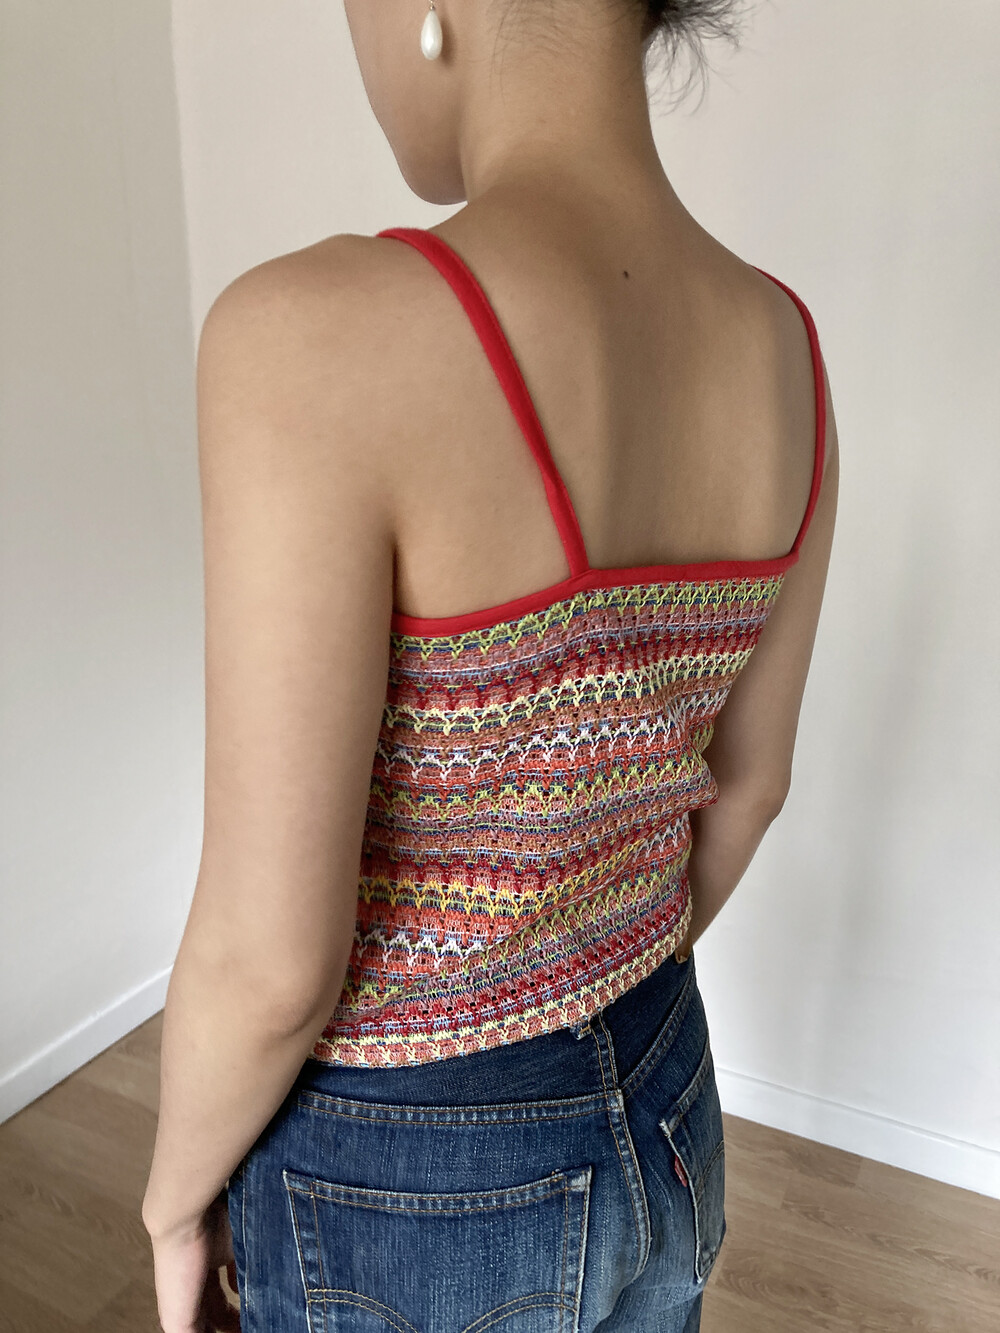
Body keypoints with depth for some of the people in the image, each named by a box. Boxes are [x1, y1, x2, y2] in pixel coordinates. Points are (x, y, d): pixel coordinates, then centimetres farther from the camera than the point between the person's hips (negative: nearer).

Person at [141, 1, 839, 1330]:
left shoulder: (322, 337, -31)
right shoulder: (782, 344, -8)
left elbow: (271, 961, -25)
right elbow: (746, 784, 2)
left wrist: (175, 1201, -3)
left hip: (414, 1198, -5)